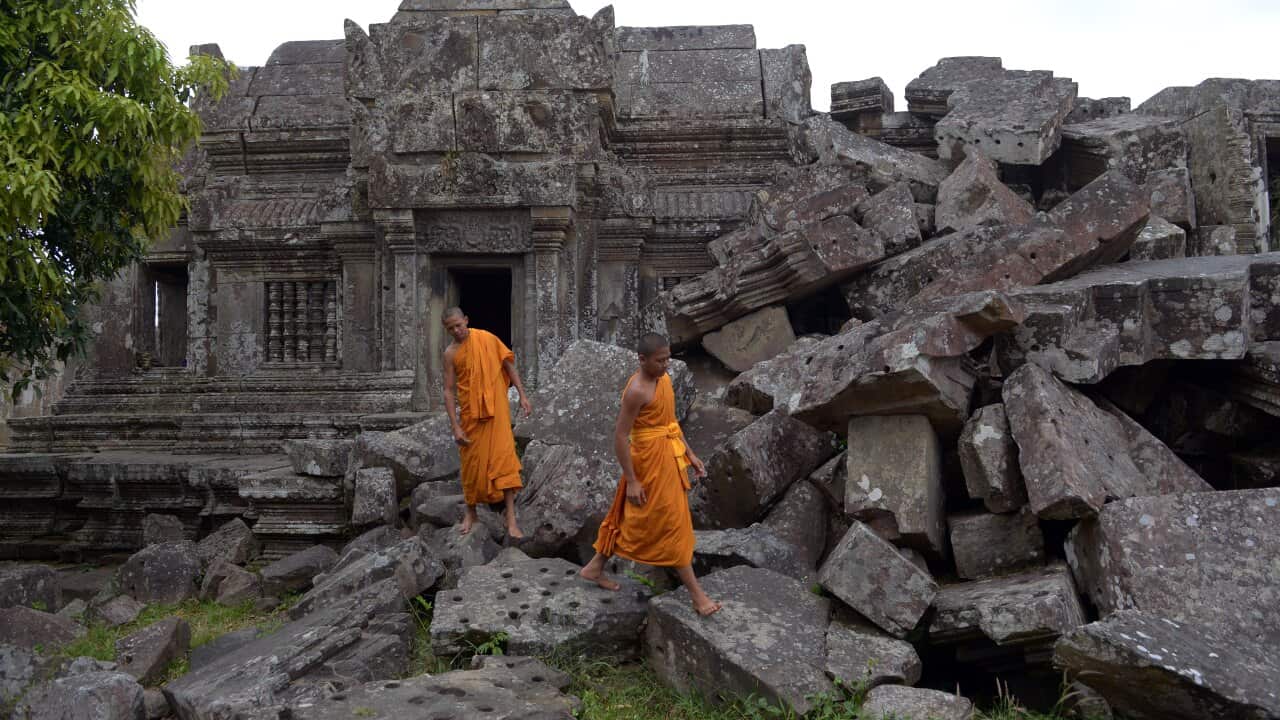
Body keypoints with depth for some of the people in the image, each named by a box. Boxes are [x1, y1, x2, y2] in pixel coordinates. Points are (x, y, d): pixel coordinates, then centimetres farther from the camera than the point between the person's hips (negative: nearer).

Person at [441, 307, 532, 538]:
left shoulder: (487, 339, -2)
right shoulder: (450, 354, -2)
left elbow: (509, 366, 6)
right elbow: (449, 391, -3)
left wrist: (522, 395, 1)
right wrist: (455, 427, -9)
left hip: (496, 410, 0)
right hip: (470, 414, 1)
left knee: (504, 458, -6)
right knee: (472, 462, 9)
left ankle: (511, 519, -5)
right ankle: (470, 512, 28)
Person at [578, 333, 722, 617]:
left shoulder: (664, 378, 4)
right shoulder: (636, 391, -23)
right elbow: (620, 436, -21)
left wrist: (689, 453, 15)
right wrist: (632, 481, -20)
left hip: (668, 457, 9)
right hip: (650, 460, -9)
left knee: (631, 518, 19)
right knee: (672, 523, -1)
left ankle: (595, 568, 34)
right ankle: (696, 593, 8)